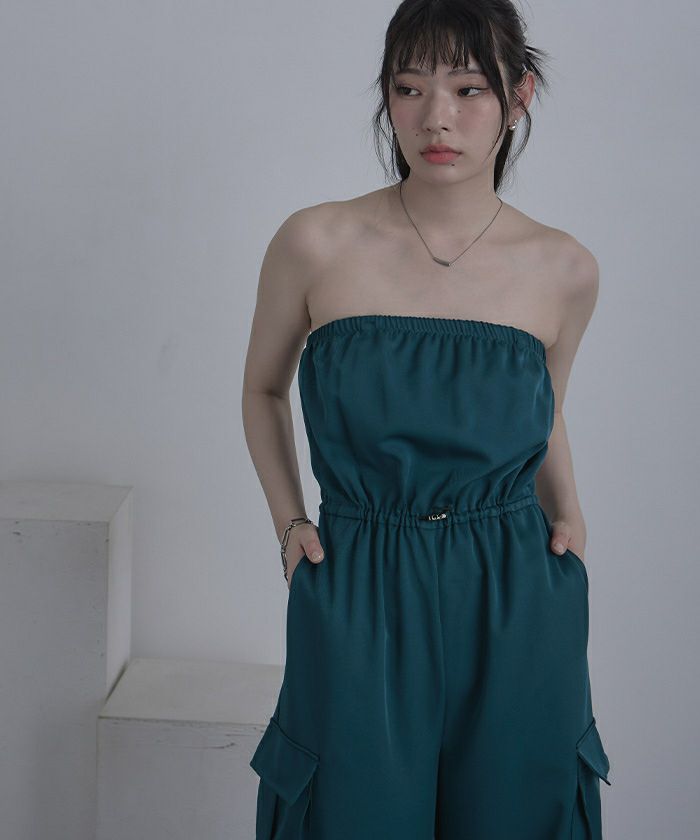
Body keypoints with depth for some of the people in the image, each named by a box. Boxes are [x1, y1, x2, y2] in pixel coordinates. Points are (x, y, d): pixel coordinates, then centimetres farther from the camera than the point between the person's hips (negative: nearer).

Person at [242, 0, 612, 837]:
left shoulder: (563, 270, -1)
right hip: (358, 609, -1)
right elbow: (263, 388, 11)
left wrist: (567, 517, 3)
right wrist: (288, 523, 1)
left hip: (517, 612, 2)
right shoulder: (317, 243, -6)